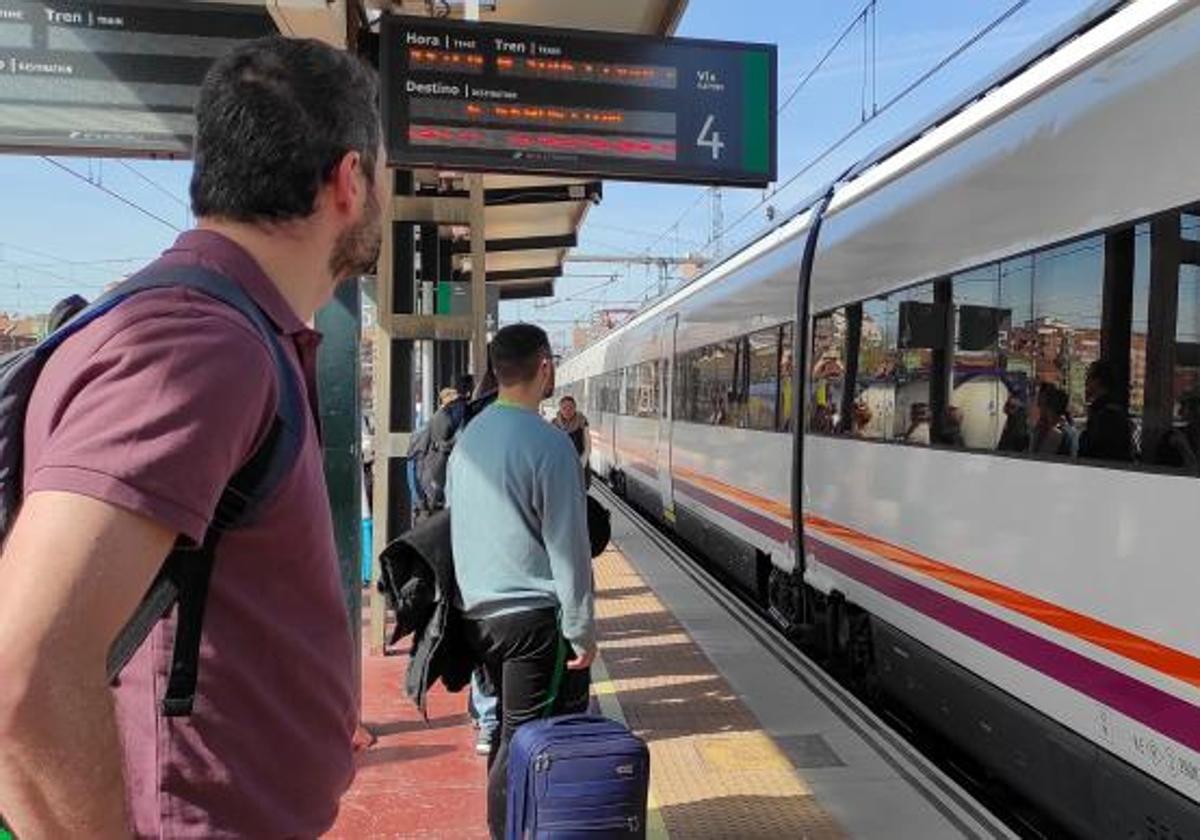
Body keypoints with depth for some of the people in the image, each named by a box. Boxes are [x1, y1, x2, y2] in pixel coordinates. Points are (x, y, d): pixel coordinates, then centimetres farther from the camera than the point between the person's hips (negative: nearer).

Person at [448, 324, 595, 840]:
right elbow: (568, 546, -15)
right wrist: (582, 631, -8)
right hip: (534, 616, -8)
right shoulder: (548, 444, -16)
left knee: (508, 730, 20)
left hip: (478, 611, 8)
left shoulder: (469, 437, 7)